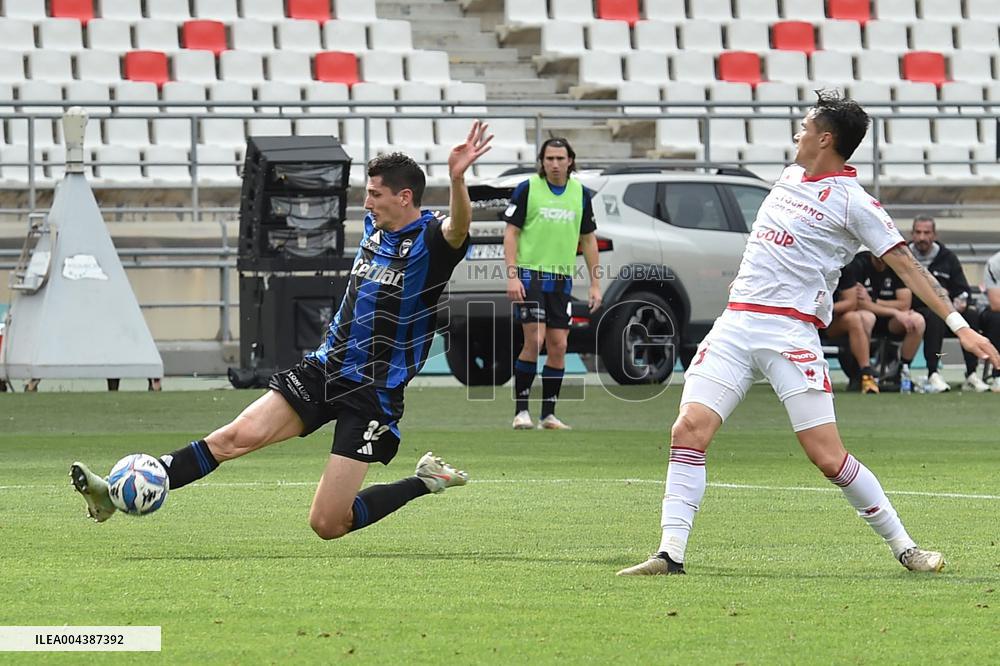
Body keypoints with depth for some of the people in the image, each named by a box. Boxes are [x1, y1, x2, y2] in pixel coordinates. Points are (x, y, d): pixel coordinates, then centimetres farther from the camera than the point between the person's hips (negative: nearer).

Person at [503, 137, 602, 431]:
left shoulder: (581, 194, 9)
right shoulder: (527, 189, -2)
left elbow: (588, 240, 16)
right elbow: (511, 232, -2)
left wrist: (595, 284, 11)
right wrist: (512, 275, -12)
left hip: (562, 278, 4)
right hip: (530, 274, -4)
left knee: (558, 346, 1)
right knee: (534, 341, -14)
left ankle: (548, 415, 10)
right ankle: (521, 410, -4)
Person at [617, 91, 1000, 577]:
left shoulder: (852, 202, -5)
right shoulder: (789, 177, 16)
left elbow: (906, 264, -6)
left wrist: (959, 324, -12)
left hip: (791, 333, -6)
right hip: (736, 322, 6)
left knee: (827, 456, -10)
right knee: (689, 428, -11)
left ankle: (904, 549, 5)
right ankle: (670, 553, -11)